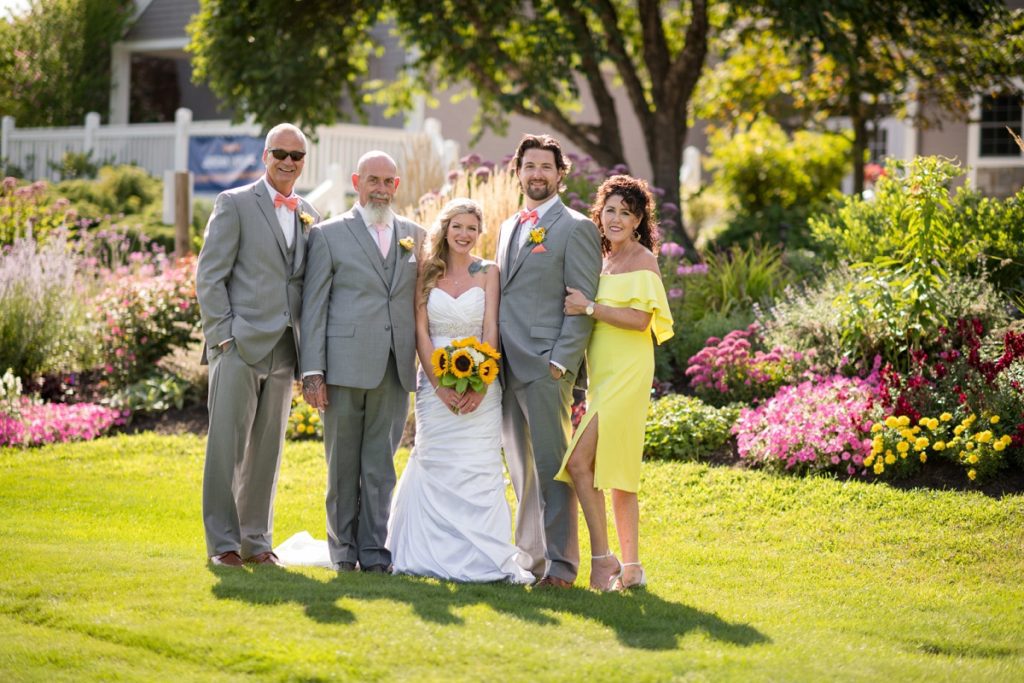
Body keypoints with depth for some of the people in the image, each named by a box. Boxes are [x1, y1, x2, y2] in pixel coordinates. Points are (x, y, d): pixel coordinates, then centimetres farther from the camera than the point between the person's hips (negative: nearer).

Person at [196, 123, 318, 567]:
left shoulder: (308, 214, 15)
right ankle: (222, 542, 3)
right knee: (226, 445, -3)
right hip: (240, 346, -5)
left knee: (268, 450, 9)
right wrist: (223, 335, -12)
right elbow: (209, 276, -5)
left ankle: (256, 541, 16)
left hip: (283, 349, 5)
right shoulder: (235, 204, -1)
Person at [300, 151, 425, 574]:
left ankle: (373, 551, 10)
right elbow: (314, 308, 0)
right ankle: (344, 551, 13)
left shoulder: (415, 236, 13)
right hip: (346, 365, -3)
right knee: (343, 464, 5)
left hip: (396, 371, 3)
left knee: (381, 464, 5)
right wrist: (312, 372, -7)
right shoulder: (329, 235, 3)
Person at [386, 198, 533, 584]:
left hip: (479, 386, -1)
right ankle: (435, 554, 6)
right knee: (435, 468, 0)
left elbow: (490, 331, -2)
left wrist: (479, 384, -14)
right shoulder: (427, 272, 5)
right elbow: (421, 332, 0)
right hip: (435, 383, 1)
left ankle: (484, 556, -5)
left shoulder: (488, 272, 4)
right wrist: (440, 385, -10)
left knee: (479, 469, -6)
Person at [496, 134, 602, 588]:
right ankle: (529, 555, 18)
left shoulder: (574, 228, -4)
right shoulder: (509, 228, 19)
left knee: (552, 467, -6)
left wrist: (560, 362, -16)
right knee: (521, 470, 12)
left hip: (545, 367, -8)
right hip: (507, 366, 8)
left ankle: (560, 563, -3)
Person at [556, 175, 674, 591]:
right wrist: (584, 308, 5)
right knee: (617, 470, 9)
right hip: (602, 374, 9)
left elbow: (640, 319, -18)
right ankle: (631, 566, 13)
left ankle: (602, 557, -8)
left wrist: (589, 307, -17)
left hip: (625, 373, -9)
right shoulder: (605, 260, 16)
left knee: (579, 460, -15)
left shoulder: (641, 260, -8)